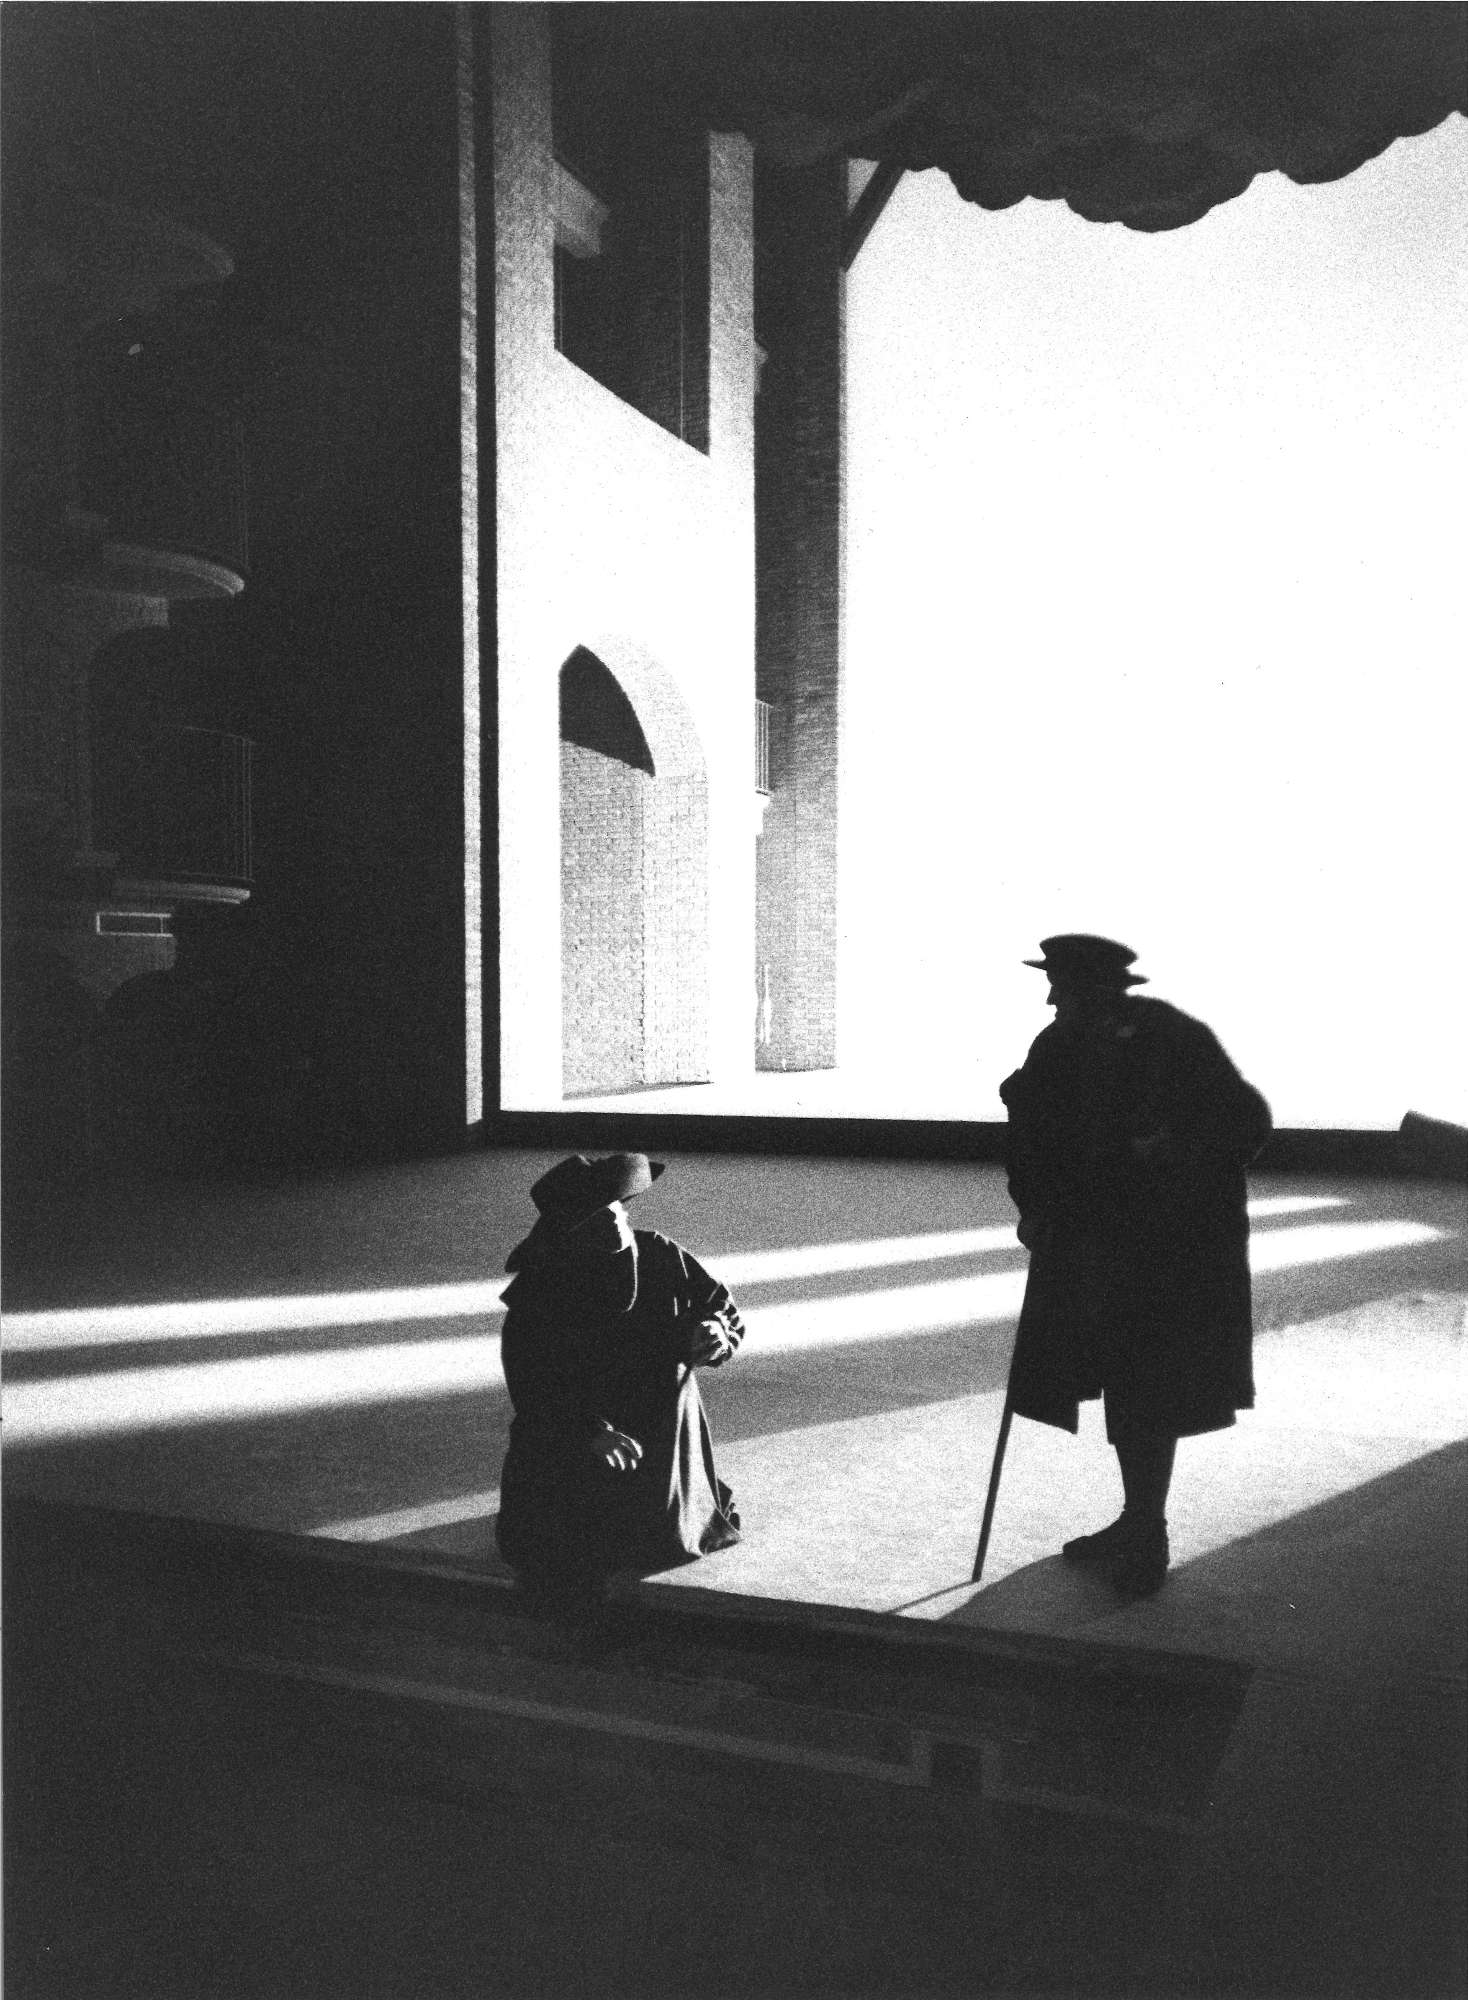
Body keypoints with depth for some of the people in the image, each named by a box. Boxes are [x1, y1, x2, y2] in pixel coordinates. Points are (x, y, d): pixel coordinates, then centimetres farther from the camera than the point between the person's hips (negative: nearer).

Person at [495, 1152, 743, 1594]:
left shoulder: (661, 1256, -7)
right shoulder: (536, 1295, -14)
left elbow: (724, 1309, 5)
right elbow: (530, 1390, -14)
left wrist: (716, 1333, -19)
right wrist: (590, 1433, -29)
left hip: (661, 1435, 2)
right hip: (570, 1438, -1)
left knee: (664, 1543, -9)